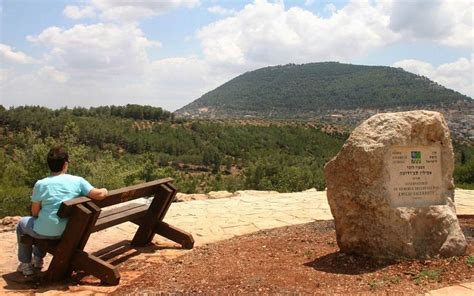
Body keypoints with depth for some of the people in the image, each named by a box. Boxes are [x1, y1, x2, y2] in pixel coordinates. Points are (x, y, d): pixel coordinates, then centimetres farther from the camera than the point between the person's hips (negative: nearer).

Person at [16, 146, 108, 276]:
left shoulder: (41, 184, -13)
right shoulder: (78, 181, -10)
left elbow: (35, 212, -4)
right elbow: (99, 194, -16)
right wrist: (104, 191, 6)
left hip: (46, 232, -3)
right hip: (68, 231, 4)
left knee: (22, 224, 29)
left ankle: (26, 265, 35)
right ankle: (38, 259, 47)